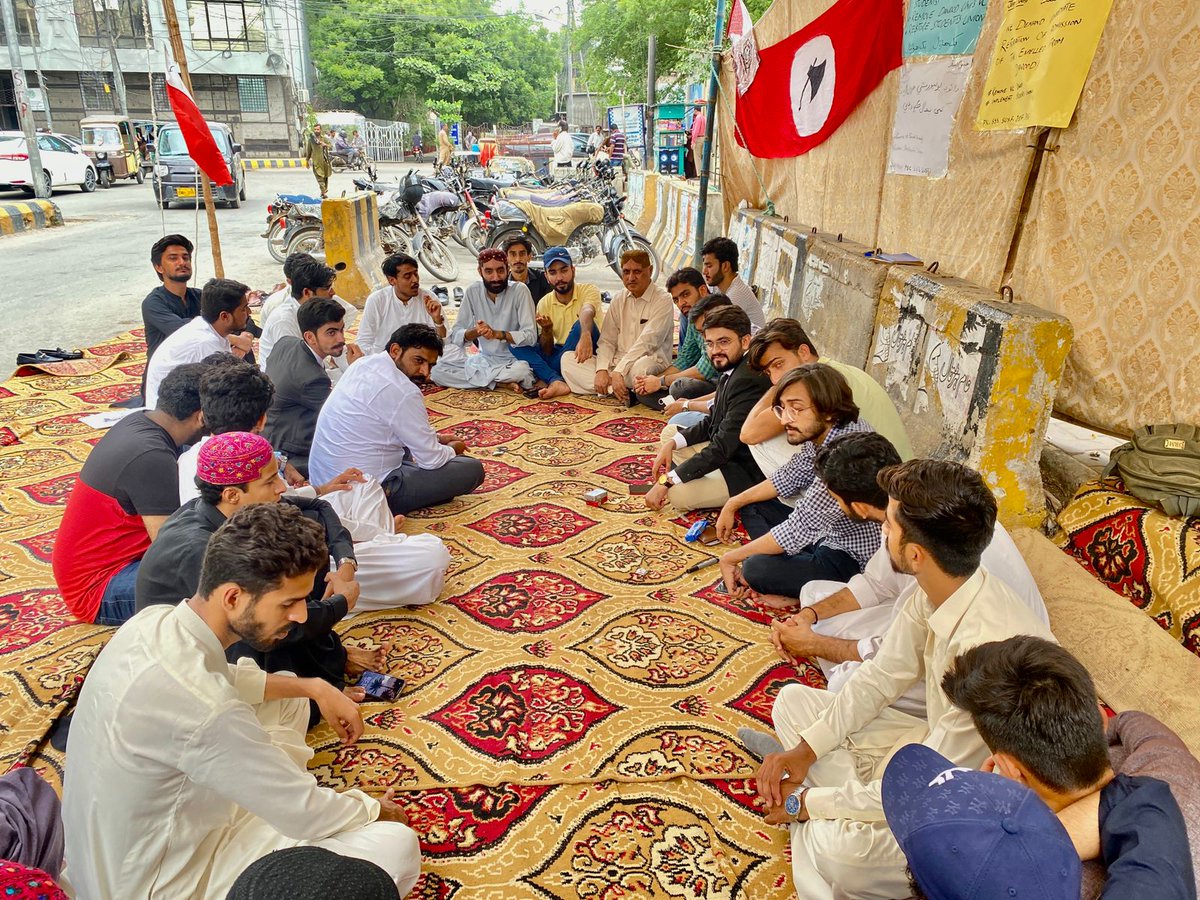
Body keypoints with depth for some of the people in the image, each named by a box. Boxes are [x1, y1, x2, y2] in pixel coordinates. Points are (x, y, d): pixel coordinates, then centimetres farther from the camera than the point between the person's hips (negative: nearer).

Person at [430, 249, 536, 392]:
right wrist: (475, 332, -27)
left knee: (521, 370, -39)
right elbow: (455, 335, -5)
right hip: (484, 358, 5)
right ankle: (504, 381, -14)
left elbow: (531, 336, -18)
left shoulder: (520, 290, -12)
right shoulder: (472, 291, -3)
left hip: (514, 359, -4)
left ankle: (478, 378, -12)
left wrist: (497, 333, -31)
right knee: (438, 371, -16)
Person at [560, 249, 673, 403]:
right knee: (568, 359, -10)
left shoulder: (662, 300, -6)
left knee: (641, 366, -43)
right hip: (617, 363, 7)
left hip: (652, 361, -6)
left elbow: (646, 342, -17)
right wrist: (602, 370, -12)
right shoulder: (619, 299, 13)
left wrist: (619, 372, -25)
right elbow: (607, 340, 8)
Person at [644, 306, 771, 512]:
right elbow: (711, 422, 12)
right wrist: (672, 443, -4)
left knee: (679, 494, -25)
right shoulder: (732, 371, 3)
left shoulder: (748, 381, -28)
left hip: (747, 471, -10)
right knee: (669, 433, 18)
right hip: (729, 452, 10)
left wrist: (666, 482, -25)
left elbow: (722, 448, -29)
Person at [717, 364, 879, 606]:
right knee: (753, 508, 11)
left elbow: (796, 531, -28)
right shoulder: (821, 433, -4)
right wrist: (733, 504, 9)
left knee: (756, 570, -26)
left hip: (854, 560, -10)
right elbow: (788, 478, 13)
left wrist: (731, 557, -16)